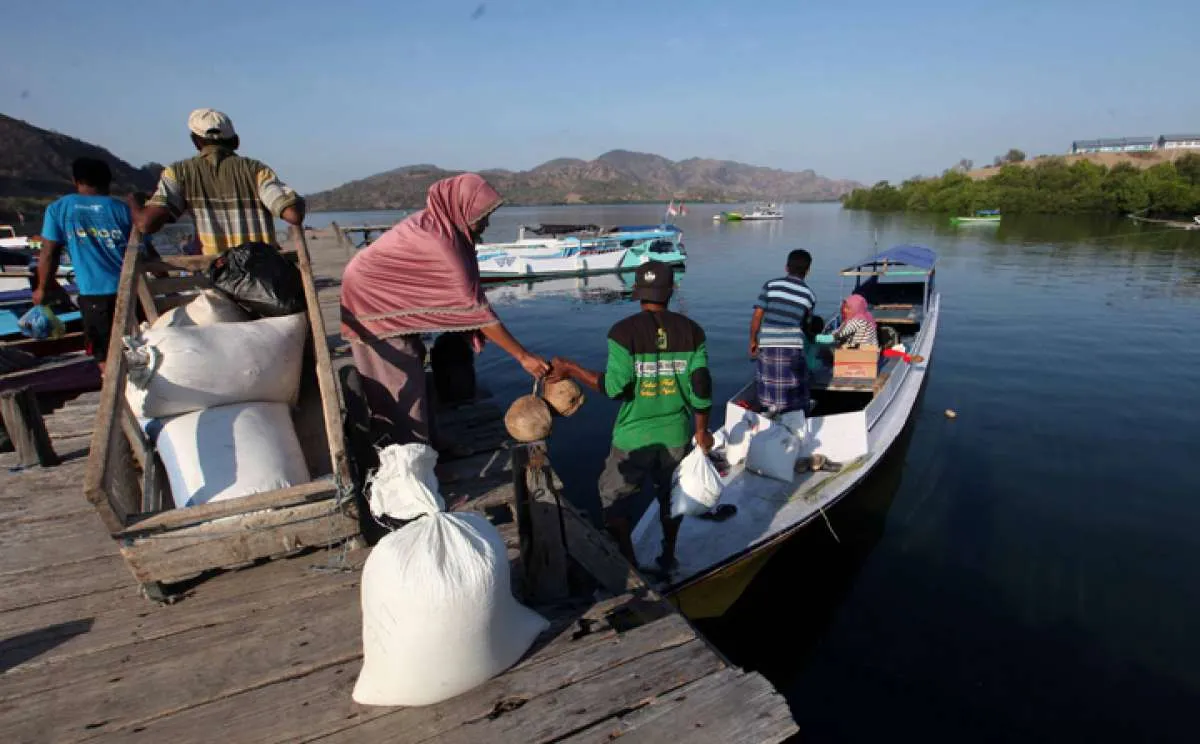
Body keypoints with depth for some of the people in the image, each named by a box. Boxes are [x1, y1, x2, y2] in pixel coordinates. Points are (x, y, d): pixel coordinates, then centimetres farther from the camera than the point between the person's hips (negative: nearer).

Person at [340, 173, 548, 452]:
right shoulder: (440, 243, -34)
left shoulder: (437, 223, -7)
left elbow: (458, 294, 0)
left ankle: (424, 442, 29)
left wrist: (472, 328, -9)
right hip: (372, 303, -9)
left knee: (411, 371, 15)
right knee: (402, 382, -2)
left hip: (387, 297, 9)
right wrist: (523, 356, -30)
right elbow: (475, 305, -33)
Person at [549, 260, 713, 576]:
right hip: (676, 434, 4)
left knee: (616, 496, 15)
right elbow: (701, 387, -4)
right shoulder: (691, 331, -3)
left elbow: (615, 386, -19)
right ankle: (668, 559, 38)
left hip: (634, 435, -3)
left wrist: (571, 370, -9)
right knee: (671, 495, 22)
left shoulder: (624, 331, -13)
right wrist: (702, 431, 7)